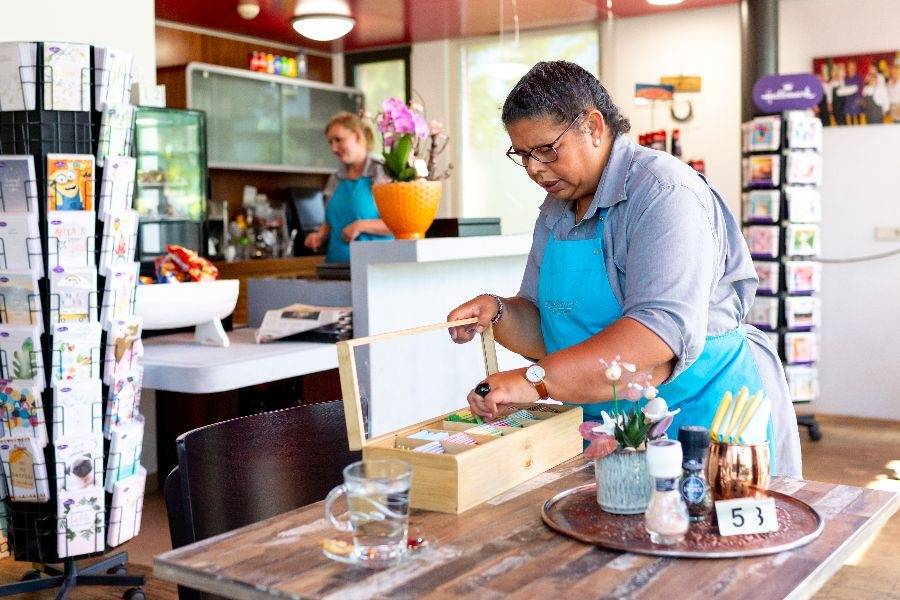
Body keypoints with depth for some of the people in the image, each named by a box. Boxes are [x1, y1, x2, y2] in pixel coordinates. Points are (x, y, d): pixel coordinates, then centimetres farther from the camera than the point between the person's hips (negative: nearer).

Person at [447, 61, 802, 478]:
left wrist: (535, 379, -35)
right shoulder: (555, 215, 11)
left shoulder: (663, 192, -16)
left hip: (703, 414, -6)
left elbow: (664, 330, -29)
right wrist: (498, 313, -8)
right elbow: (544, 330, 13)